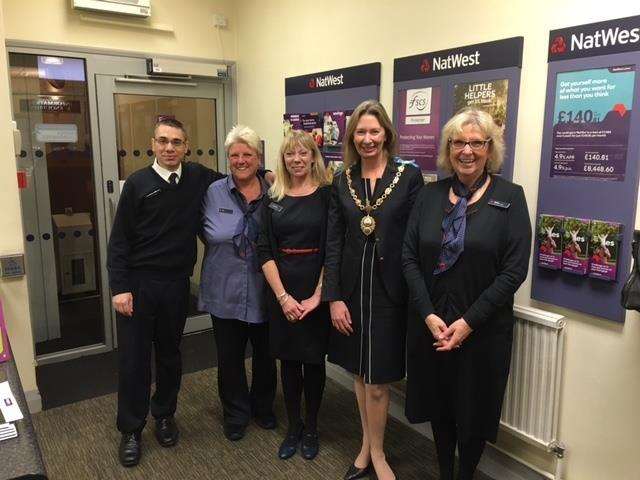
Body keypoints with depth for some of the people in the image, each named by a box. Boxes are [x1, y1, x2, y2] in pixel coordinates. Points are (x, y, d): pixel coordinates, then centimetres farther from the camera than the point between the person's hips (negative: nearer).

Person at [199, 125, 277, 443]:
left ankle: (263, 407, 42)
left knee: (265, 354, 17)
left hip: (263, 293, 1)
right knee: (229, 357, 12)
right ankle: (236, 414, 36)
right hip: (226, 293, 0)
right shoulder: (215, 193, -4)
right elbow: (208, 234, 4)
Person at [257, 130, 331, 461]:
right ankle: (293, 427, 30)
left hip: (317, 289, -2)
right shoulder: (274, 198, 4)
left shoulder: (326, 194, -4)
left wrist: (318, 295, -13)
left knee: (313, 359, 10)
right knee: (288, 359, 12)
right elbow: (265, 251, 0)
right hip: (280, 289, 3)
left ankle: (311, 428, 29)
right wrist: (283, 296, -9)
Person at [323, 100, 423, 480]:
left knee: (377, 380, 4)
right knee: (360, 373, 16)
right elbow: (333, 243, 3)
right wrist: (334, 297, -3)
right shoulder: (342, 182, 5)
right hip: (352, 288, 4)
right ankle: (369, 446, 36)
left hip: (390, 290, -3)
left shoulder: (409, 176, -5)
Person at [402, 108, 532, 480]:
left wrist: (468, 322, -14)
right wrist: (428, 315, -11)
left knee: (474, 409, 14)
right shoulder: (431, 194, 3)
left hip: (482, 329, -2)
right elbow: (409, 258, -1)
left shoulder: (510, 197, -5)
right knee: (439, 405, 17)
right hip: (430, 323, 3)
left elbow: (514, 270, -10)